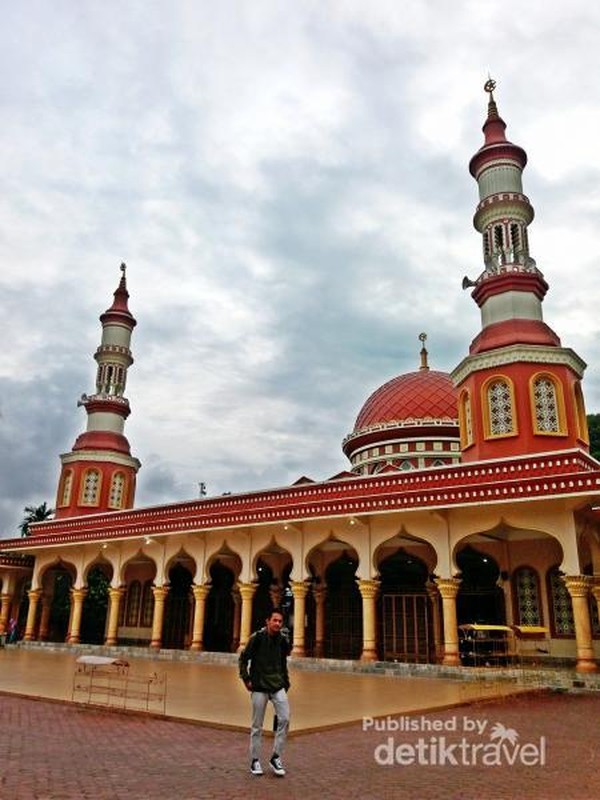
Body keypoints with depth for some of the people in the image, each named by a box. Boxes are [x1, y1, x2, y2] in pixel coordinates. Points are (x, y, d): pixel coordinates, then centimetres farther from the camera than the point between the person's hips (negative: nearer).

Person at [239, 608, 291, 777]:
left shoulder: (283, 641, 1)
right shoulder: (257, 638, -11)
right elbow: (243, 658, -1)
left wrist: (285, 683, 9)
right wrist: (246, 679, -5)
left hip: (278, 686, 3)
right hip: (259, 687, -3)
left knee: (285, 719, -9)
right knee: (257, 725, 5)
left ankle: (276, 757, 7)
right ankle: (255, 760, 21)